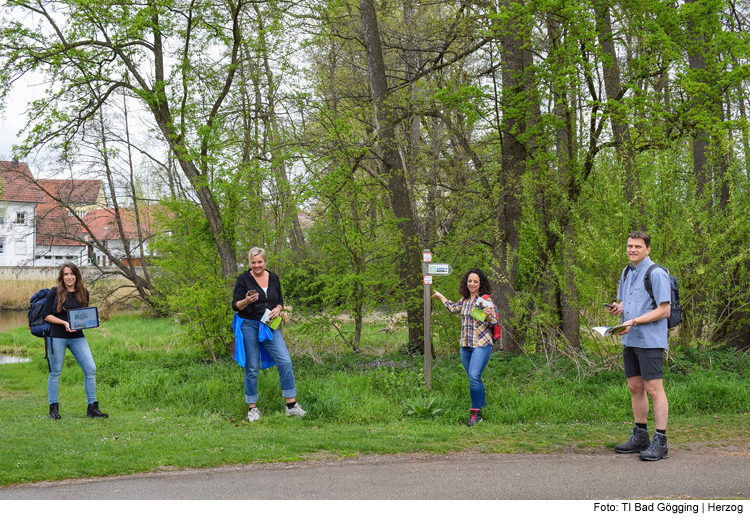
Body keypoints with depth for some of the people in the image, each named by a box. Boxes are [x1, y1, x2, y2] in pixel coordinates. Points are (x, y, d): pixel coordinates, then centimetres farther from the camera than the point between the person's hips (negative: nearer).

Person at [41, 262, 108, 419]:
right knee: (55, 372, 4)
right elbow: (46, 315, -5)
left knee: (90, 369, -4)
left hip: (77, 337, 4)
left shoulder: (83, 293, 9)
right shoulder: (55, 292, -3)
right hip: (57, 337, -4)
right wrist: (64, 323, -17)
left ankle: (92, 408, 3)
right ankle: (53, 409, 18)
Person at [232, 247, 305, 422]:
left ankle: (291, 405, 0)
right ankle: (252, 408, 11)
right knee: (252, 367, 0)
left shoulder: (274, 278, 8)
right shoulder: (243, 279, -4)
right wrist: (247, 300, -25)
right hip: (249, 327, -3)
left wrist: (278, 309, -6)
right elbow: (235, 305, -5)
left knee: (285, 362, -7)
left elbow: (280, 301, 17)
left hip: (270, 326, 3)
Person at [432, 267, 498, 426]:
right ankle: (482, 406, 20)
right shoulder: (464, 300, 12)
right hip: (465, 345, 7)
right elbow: (453, 309, 34)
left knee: (474, 376, -18)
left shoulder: (485, 299, -7)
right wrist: (440, 296, 43)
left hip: (481, 345, -7)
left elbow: (493, 322, -10)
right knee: (473, 378, 9)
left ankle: (475, 413, -13)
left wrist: (489, 314, -31)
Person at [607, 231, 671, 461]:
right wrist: (618, 307, 3)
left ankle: (660, 442, -7)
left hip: (650, 340, -8)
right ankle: (640, 437, 20)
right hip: (630, 339, 9)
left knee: (654, 389, -9)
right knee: (635, 388, 12)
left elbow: (664, 310, -15)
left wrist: (634, 321, -19)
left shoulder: (656, 274, -11)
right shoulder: (627, 272, 16)